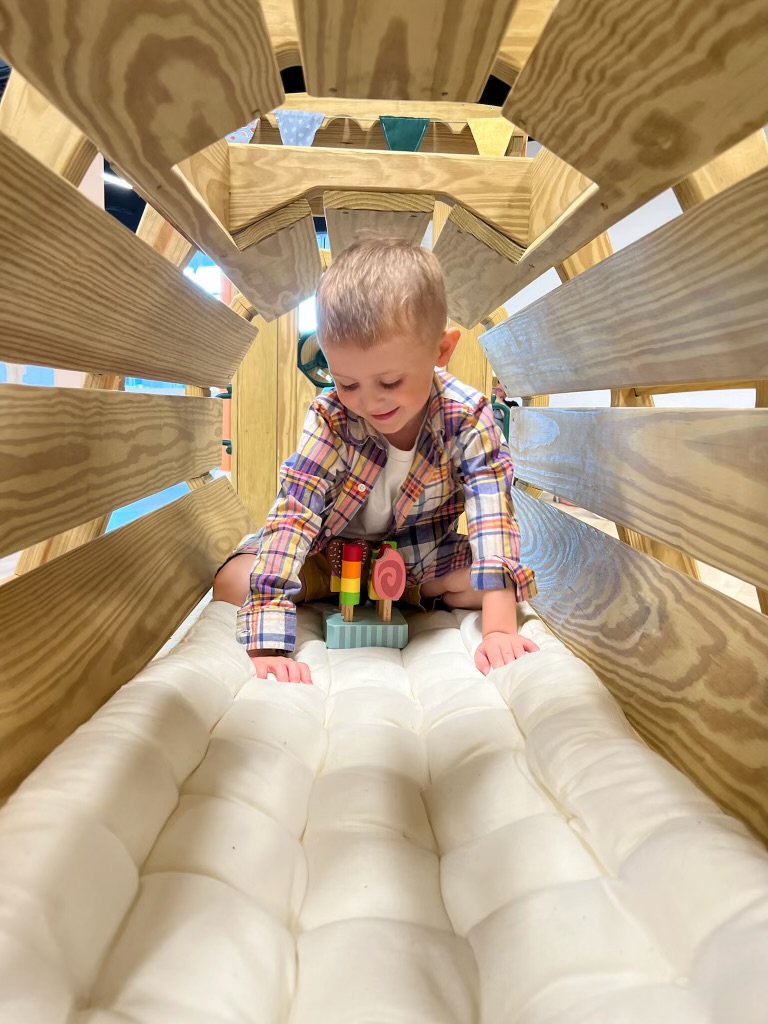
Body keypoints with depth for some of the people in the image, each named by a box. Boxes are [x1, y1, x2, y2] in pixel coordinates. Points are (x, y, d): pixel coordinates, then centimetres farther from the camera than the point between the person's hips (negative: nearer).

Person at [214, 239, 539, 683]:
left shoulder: (468, 417, -24)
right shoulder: (329, 419, -27)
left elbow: (492, 513, -29)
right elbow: (292, 514, -34)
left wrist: (499, 629, -40)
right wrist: (269, 646, -43)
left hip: (425, 554, 1)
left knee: (515, 581, -22)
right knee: (231, 582, -19)